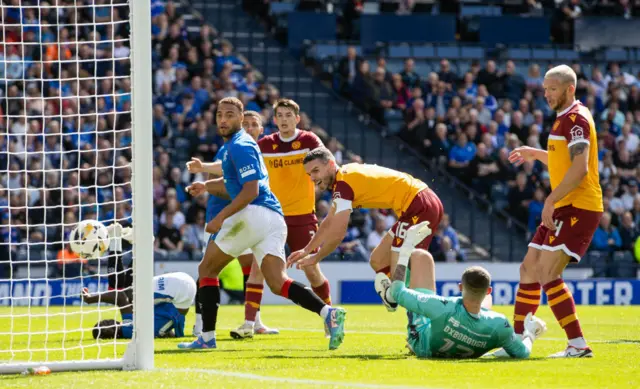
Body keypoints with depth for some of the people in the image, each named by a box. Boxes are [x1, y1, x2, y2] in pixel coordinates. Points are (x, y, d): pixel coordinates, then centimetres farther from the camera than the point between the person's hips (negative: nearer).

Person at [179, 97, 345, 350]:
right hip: (274, 218, 9)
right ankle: (328, 313, -28)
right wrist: (206, 186, 23)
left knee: (207, 269, 7)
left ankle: (207, 336, 5)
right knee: (277, 283, -7)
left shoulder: (240, 147, -6)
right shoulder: (229, 146, 25)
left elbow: (251, 191, -15)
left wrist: (220, 218, -15)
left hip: (254, 215, -9)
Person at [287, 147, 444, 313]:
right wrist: (306, 250, 29)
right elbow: (329, 223, 27)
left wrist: (316, 258, -4)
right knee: (378, 261, 16)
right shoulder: (347, 176, 16)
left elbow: (337, 233, -17)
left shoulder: (343, 183, -15)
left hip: (420, 207, -11)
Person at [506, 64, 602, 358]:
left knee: (547, 274, -18)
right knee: (529, 269, 13)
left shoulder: (576, 118, -13)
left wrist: (551, 200, -25)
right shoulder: (565, 119, 19)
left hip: (578, 208, -10)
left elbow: (579, 168, -23)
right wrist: (536, 154, 24)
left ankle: (578, 346, -18)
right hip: (563, 208, 10)